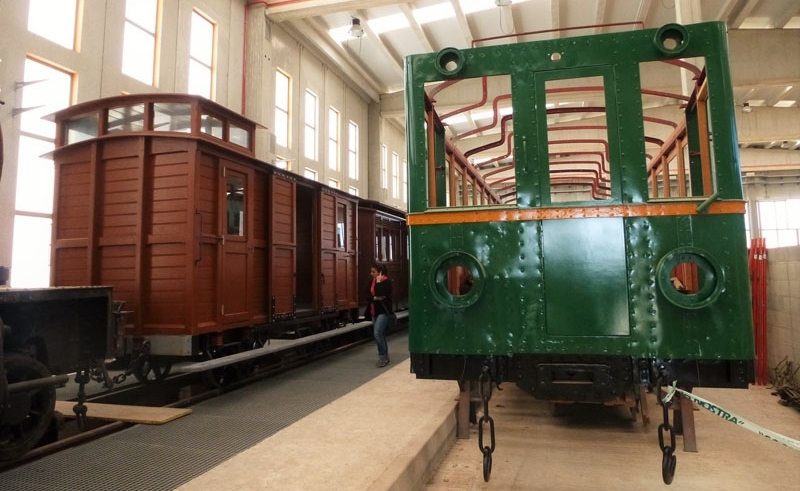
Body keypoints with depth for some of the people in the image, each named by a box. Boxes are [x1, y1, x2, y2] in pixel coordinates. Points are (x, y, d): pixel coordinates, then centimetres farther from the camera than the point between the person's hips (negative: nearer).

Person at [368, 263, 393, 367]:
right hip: (374, 311, 8)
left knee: (378, 333, -18)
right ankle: (384, 357, 22)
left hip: (384, 311, -8)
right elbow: (368, 295, 5)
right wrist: (374, 298, -13)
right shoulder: (372, 281, 10)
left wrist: (378, 282, -17)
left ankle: (383, 357, -7)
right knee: (380, 335, 12)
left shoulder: (387, 281, -11)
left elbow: (380, 293, -24)